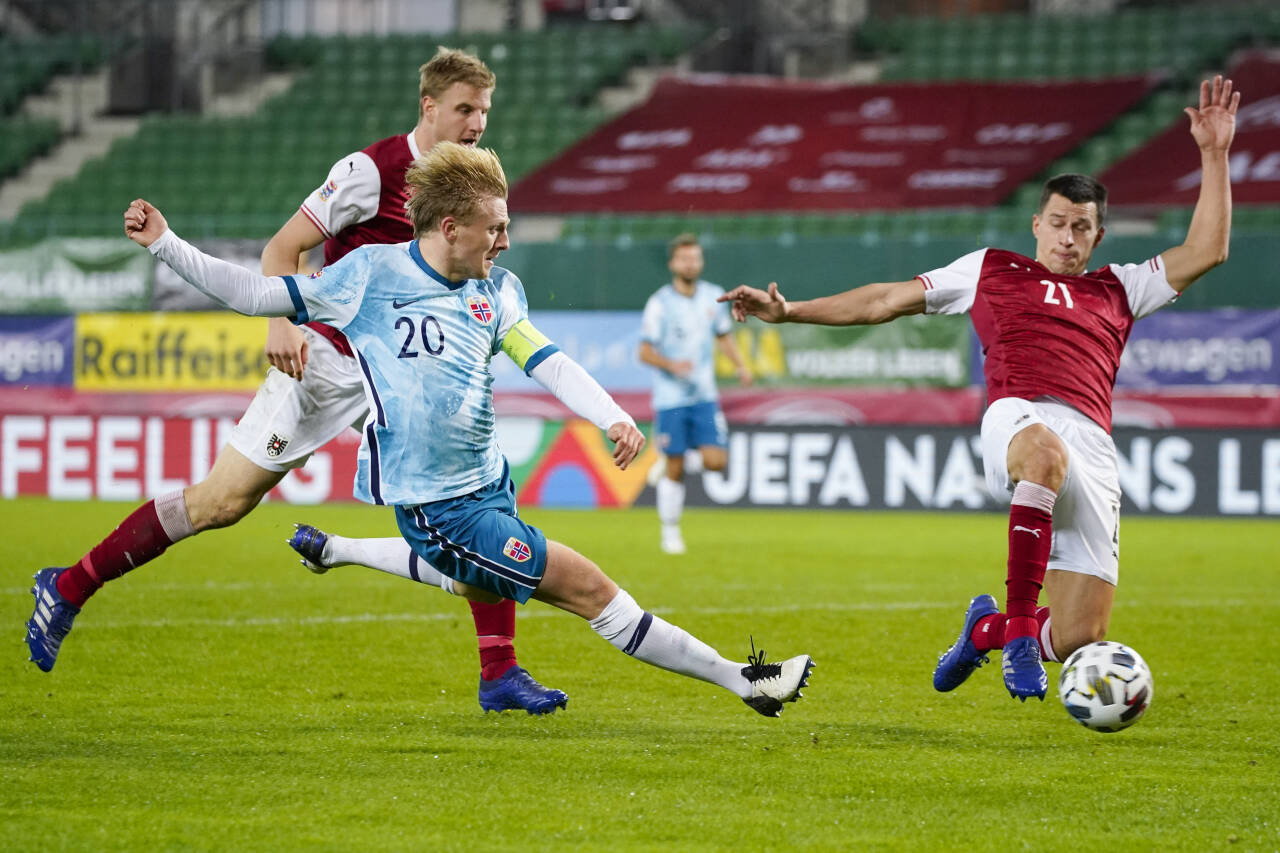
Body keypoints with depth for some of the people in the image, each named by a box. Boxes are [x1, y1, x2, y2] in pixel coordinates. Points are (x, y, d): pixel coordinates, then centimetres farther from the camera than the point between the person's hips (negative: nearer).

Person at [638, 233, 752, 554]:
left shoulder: (714, 296, 5)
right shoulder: (660, 303, -8)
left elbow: (724, 336, 19)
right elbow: (645, 352, -7)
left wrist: (740, 365, 3)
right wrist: (672, 365, -24)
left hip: (704, 395, 4)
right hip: (670, 398, -4)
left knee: (715, 461, -8)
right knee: (674, 470, -2)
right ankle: (670, 532, 13)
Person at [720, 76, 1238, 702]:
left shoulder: (1118, 290, 29)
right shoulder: (990, 271, 26)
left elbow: (1206, 251, 24)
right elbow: (887, 301, 27)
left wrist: (1214, 155, 19)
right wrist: (788, 311, 21)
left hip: (1091, 447, 3)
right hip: (1017, 418, -3)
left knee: (1078, 641, -9)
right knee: (1047, 450, -45)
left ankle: (987, 627, 28)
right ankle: (1018, 624, -31)